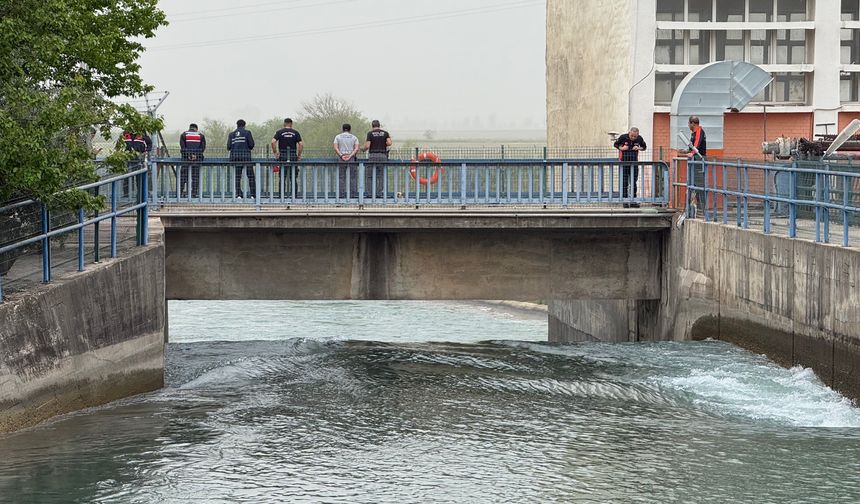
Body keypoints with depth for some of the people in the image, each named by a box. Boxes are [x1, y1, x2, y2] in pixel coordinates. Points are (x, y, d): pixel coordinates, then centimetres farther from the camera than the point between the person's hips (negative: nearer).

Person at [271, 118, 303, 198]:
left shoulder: (279, 132, 4)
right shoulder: (296, 133, 5)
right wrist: (299, 155, 4)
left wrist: (275, 152, -3)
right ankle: (293, 194, 1)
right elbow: (301, 144, -4)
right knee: (293, 177, 4)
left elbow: (273, 142, -10)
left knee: (282, 177, 3)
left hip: (282, 156, 0)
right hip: (293, 157, 0)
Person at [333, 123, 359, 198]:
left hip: (341, 159, 0)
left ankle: (342, 193, -2)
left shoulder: (338, 137, 8)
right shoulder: (354, 137, 8)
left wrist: (341, 155, -10)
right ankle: (352, 193, -1)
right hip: (351, 159, 0)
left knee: (341, 177, 2)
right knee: (352, 177, 4)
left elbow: (335, 148, -4)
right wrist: (350, 156, -11)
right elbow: (356, 149, -4)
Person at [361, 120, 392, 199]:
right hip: (382, 155, 2)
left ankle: (371, 193, -2)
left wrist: (363, 149, 15)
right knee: (380, 176, 5)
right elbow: (389, 143, -5)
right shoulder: (385, 133, 6)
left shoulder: (370, 133, 0)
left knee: (369, 176, 4)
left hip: (372, 155, -2)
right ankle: (379, 193, 0)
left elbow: (367, 146, -6)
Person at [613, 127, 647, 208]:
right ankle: (625, 200, 3)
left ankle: (633, 200, 10)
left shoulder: (639, 139, -3)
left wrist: (639, 148, -8)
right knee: (624, 182, -2)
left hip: (634, 162, 2)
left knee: (634, 181, 4)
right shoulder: (623, 137, -9)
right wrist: (621, 148, -13)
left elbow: (644, 147, 13)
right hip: (624, 162, -2)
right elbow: (616, 144, 6)